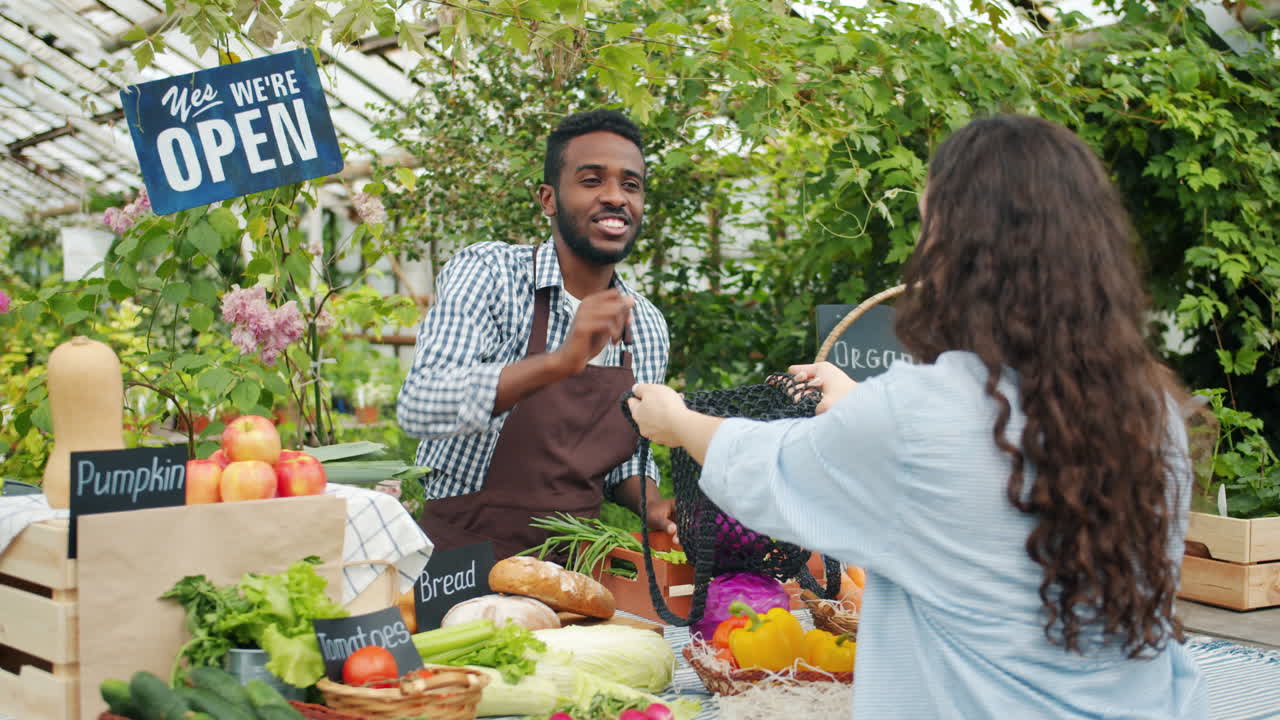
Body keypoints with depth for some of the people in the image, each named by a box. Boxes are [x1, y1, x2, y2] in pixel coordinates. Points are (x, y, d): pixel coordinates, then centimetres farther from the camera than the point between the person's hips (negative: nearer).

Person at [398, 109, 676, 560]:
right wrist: (559, 362, -35)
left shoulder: (648, 328, 5)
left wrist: (652, 505, -5)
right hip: (465, 554, -3)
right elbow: (418, 408, -25)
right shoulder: (485, 272, -10)